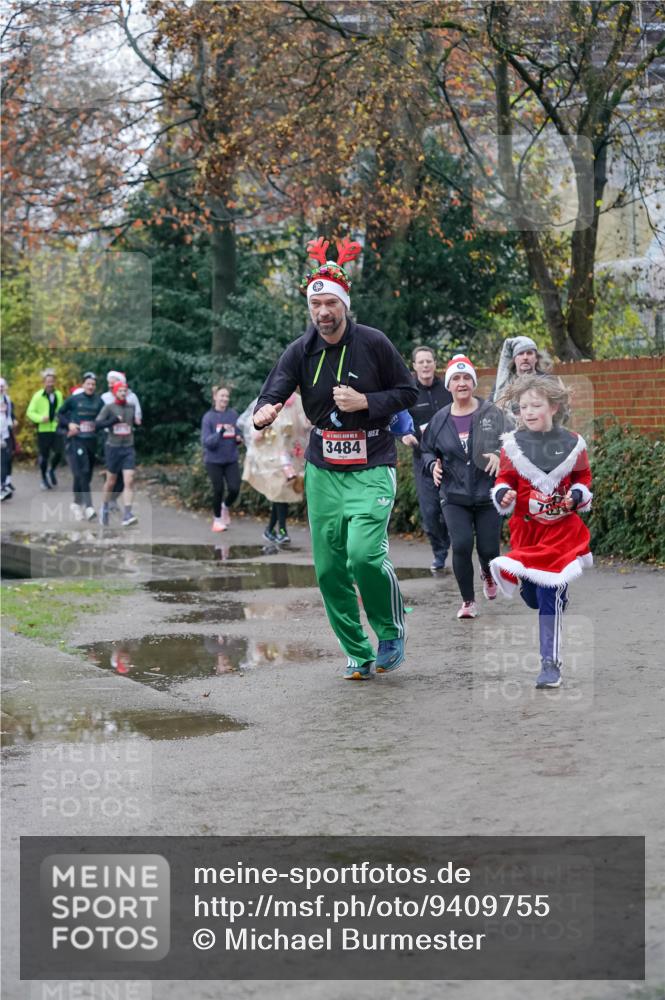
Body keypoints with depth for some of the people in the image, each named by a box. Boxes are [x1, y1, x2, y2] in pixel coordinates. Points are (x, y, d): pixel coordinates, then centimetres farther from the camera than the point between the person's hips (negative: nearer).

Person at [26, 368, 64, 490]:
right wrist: (40, 418, -20)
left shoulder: (58, 395, 7)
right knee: (44, 456, 3)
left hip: (56, 429, 3)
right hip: (43, 429, -3)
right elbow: (30, 412, -4)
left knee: (58, 452, -6)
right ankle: (44, 478, 22)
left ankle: (51, 470, 23)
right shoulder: (38, 396, -6)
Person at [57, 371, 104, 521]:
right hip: (76, 440, -4)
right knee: (82, 473, -15)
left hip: (92, 441, 4)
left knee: (86, 475, 10)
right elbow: (60, 413, 7)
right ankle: (88, 507, -22)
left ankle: (77, 504, 27)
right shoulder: (73, 399, -3)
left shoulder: (98, 401, 5)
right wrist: (69, 424, -7)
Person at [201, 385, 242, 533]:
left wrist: (239, 438, -11)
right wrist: (220, 432, -29)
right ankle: (217, 519, 25)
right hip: (214, 461, -2)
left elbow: (238, 434, 12)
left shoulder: (233, 415, 0)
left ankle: (226, 507, 26)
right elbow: (206, 441, -15)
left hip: (231, 460, 3)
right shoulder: (208, 417, -9)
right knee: (218, 490, 2)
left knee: (234, 489, -7)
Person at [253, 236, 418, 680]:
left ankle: (393, 631, 5)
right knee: (329, 568, 3)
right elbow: (275, 390, -11)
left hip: (372, 468, -4)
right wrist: (266, 411, -35)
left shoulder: (373, 342, -5)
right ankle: (358, 653, 19)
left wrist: (366, 402, -14)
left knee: (365, 553, -21)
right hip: (322, 471, 4)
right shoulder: (300, 351, 2)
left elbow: (408, 392, 2)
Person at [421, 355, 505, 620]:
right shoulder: (440, 419, 3)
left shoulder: (491, 413, -4)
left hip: (487, 495, -1)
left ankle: (488, 574, 41)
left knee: (488, 549, 1)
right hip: (454, 496, 1)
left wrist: (499, 455, -23)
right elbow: (427, 450, 16)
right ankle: (468, 600, 6)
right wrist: (433, 464, -6)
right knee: (461, 546, -14)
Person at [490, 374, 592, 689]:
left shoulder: (572, 444, -3)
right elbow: (504, 478, 6)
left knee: (550, 596, -9)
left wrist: (578, 495, -9)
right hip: (526, 529, 3)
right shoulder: (512, 444, -2)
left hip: (562, 530, -2)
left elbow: (583, 478, 10)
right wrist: (503, 494, -15)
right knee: (529, 593, 10)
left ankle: (551, 663, -4)